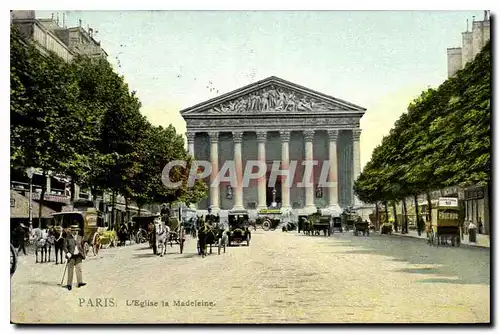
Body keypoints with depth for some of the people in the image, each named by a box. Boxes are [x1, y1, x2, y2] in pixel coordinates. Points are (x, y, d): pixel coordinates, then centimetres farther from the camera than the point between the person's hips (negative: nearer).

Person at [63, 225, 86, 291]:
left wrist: (83, 254, 9)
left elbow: (82, 246, 16)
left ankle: (80, 282, 1)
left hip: (78, 256, 3)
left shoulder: (80, 237, 10)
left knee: (79, 268, -1)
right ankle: (69, 284, 7)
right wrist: (67, 253, -17)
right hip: (71, 256, -3)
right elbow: (65, 247, -4)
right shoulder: (68, 238, -2)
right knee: (70, 270, 1)